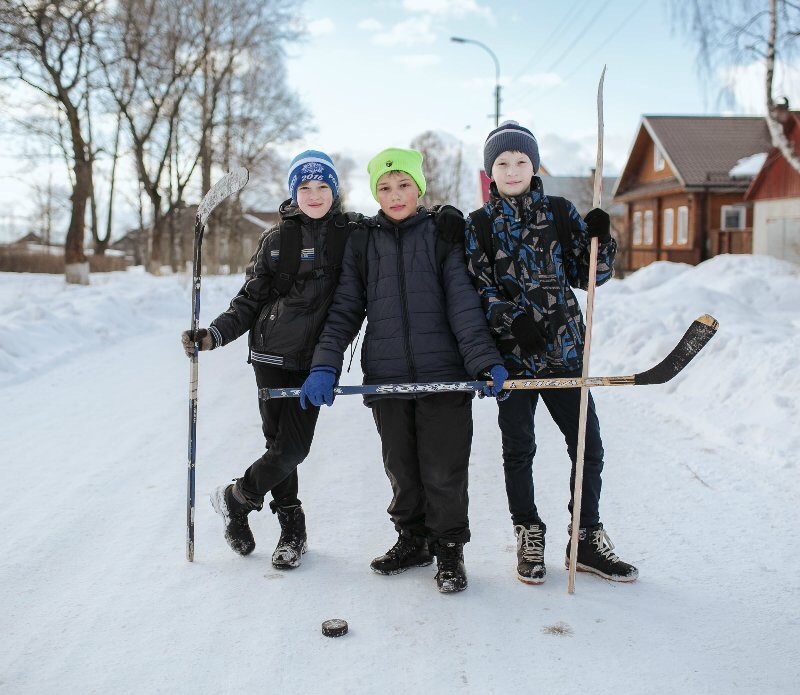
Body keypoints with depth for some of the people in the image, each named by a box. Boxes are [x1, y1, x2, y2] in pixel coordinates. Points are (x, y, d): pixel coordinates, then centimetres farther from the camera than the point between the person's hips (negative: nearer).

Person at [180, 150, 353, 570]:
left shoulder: (350, 235, 2)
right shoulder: (276, 239, 5)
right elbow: (250, 300, 6)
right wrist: (215, 334, -9)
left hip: (315, 360, 0)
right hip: (273, 354, 1)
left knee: (292, 448, -6)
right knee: (280, 443, 4)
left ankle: (234, 498, 20)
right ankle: (292, 528, 25)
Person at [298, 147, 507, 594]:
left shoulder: (443, 236, 2)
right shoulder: (362, 243, 10)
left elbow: (464, 304, -6)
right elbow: (346, 311, 8)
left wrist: (486, 360, -18)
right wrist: (325, 366, -4)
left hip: (443, 373, -3)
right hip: (386, 377, 3)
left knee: (443, 469, 1)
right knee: (401, 468, 13)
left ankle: (449, 549, 19)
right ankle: (413, 540, 31)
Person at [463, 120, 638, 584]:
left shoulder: (561, 212, 7)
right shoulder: (479, 225, 3)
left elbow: (590, 276, 8)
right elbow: (479, 288, -3)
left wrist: (599, 238, -10)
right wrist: (513, 319, -19)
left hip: (562, 349, 2)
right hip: (511, 352, -1)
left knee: (589, 447, 3)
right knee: (519, 450, 6)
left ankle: (587, 541, 19)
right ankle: (529, 539, 23)